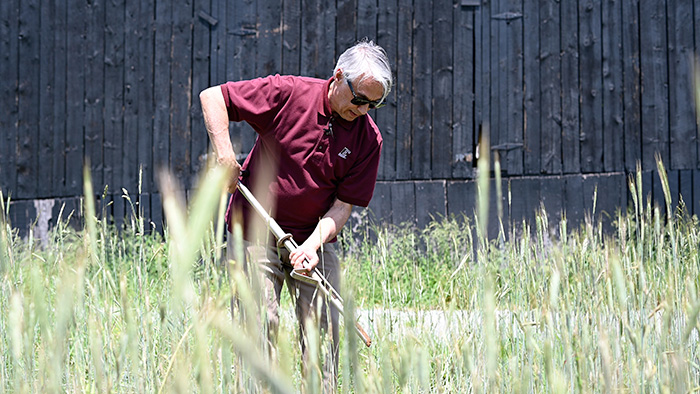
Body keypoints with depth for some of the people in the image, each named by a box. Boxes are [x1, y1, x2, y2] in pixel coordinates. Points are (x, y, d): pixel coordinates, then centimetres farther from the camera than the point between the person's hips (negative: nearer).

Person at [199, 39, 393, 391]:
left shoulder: (368, 138, -5)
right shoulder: (288, 93, -13)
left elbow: (344, 203, -4)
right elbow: (212, 97, -8)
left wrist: (313, 244, -20)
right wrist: (224, 154, -19)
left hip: (315, 237, 3)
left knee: (323, 328, -4)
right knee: (261, 323, -9)